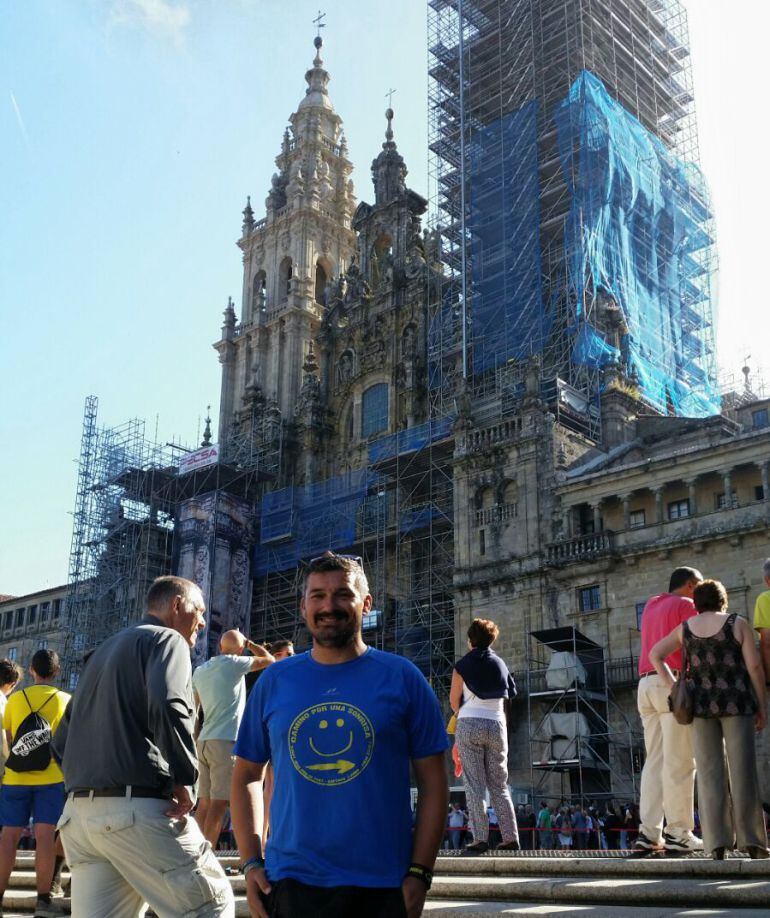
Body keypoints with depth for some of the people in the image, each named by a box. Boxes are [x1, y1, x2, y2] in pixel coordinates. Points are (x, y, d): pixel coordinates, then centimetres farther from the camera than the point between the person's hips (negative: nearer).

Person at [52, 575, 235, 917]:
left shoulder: (103, 652, 25)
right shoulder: (166, 639, 0)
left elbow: (62, 740, 26)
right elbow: (167, 707, -21)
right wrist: (184, 779, -13)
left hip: (78, 812, 8)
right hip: (138, 809, -8)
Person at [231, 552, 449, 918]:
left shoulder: (402, 677, -2)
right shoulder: (273, 681, 4)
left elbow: (433, 782, -1)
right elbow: (246, 774, 11)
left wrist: (420, 873, -8)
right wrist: (251, 863, 1)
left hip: (382, 888, -1)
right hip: (289, 886, 1)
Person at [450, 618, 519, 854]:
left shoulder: (463, 664, -1)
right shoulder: (500, 664, 11)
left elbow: (454, 701, 2)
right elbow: (509, 695, 15)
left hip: (470, 725, -4)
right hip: (497, 724, 4)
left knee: (474, 784, -3)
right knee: (499, 784, 10)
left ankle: (480, 838, -9)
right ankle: (510, 837, 5)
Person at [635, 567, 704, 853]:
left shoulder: (650, 606, 23)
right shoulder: (687, 605, 0)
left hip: (646, 684, 7)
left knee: (654, 761, 5)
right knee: (679, 762, -6)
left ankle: (649, 833, 0)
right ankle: (678, 833, -8)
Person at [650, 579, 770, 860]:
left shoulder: (685, 628, 7)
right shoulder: (738, 624, -3)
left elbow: (654, 655, 5)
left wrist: (673, 687, 3)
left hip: (701, 705, 3)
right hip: (735, 703, -3)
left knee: (710, 773, 2)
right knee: (742, 770, 0)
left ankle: (717, 842, -3)